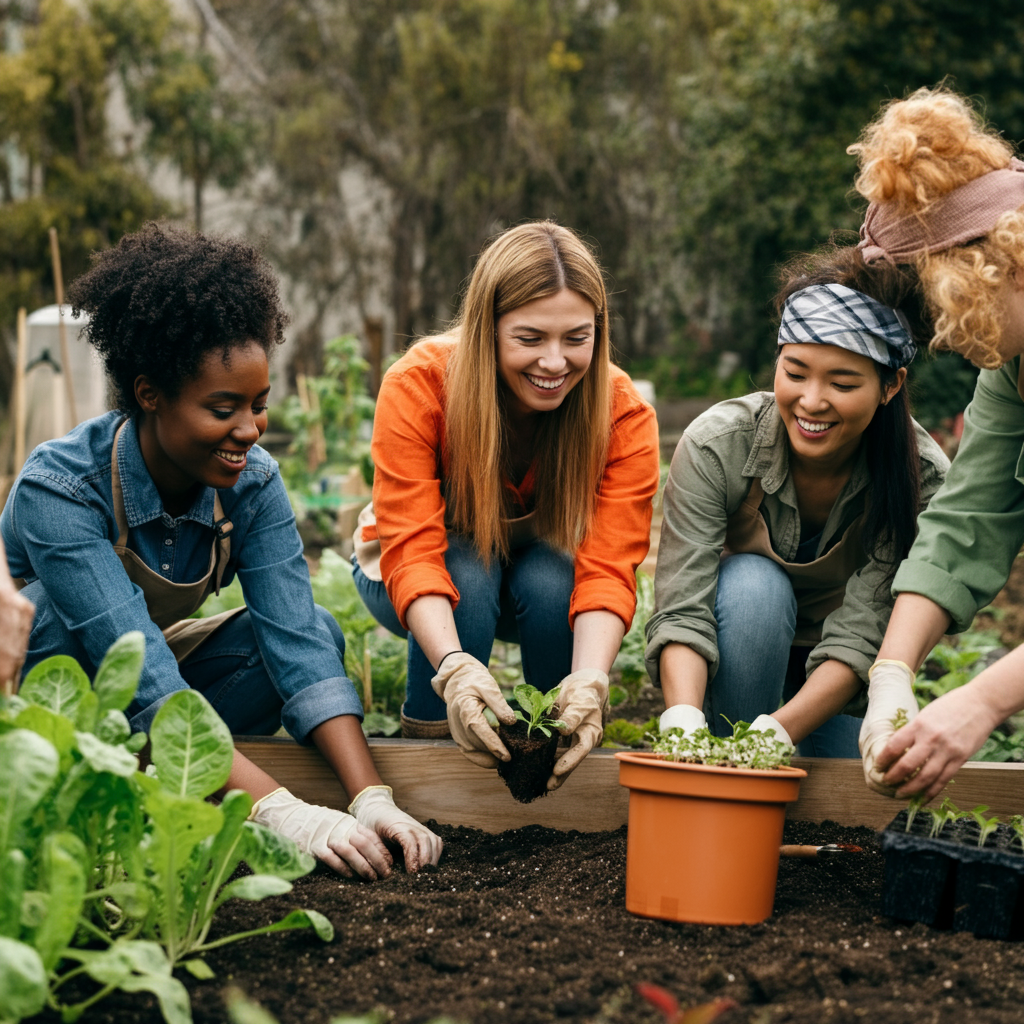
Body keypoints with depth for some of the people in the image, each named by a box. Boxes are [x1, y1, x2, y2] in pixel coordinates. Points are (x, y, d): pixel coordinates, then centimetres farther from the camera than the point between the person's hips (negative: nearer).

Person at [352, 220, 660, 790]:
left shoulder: (625, 415, -25)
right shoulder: (418, 385, -30)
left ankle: (563, 759, -11)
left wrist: (590, 680, -53)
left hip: (542, 577, 1)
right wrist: (455, 666, -56)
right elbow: (412, 551, -37)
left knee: (551, 579, -32)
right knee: (468, 572, -34)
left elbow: (609, 568, -33)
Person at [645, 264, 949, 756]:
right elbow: (681, 613, -30)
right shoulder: (716, 445, -26)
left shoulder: (923, 479, -24)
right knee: (753, 583, -32)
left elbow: (857, 638, -28)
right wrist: (684, 722, -50)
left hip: (830, 681, 1)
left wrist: (777, 730, -45)